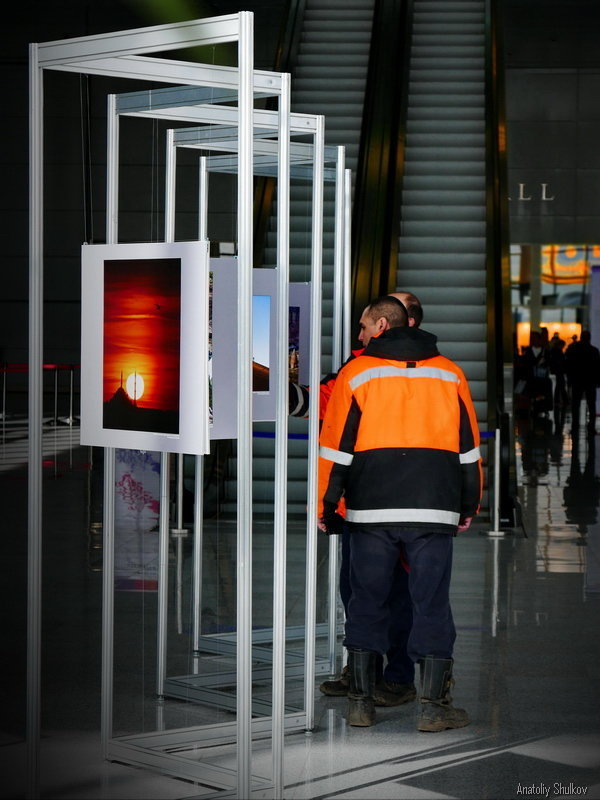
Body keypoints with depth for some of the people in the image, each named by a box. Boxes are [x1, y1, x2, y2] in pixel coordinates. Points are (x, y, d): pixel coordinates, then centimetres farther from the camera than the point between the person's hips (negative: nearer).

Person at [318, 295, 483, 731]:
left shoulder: (356, 373, 3)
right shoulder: (449, 373, 11)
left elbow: (335, 448, 1)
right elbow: (469, 449, 13)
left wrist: (324, 508, 9)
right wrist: (468, 508, 21)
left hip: (371, 511, -1)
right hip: (434, 510, 1)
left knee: (367, 602, 9)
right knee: (432, 604, 4)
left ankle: (362, 702, 12)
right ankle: (434, 706, 3)